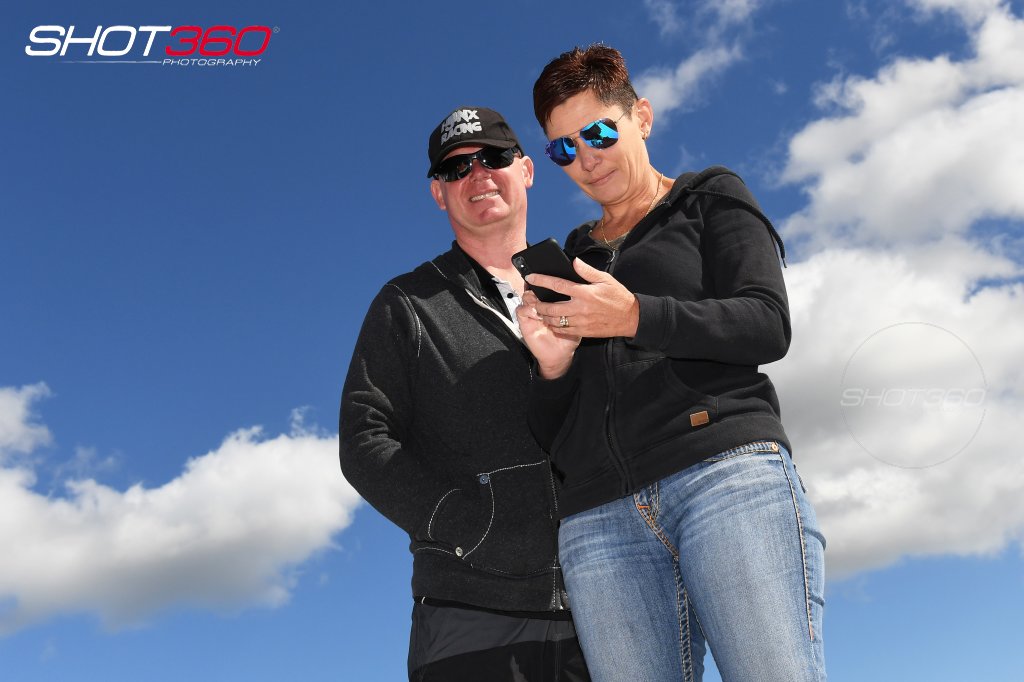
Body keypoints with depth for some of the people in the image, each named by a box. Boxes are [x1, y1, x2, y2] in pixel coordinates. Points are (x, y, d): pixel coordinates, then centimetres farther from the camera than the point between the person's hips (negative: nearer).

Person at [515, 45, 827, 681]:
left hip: (727, 470, -3)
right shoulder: (569, 262, 27)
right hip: (600, 520, 4)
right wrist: (552, 366, 0)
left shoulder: (710, 198, 18)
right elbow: (553, 435, 22)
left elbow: (769, 325, 0)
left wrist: (636, 317, -12)